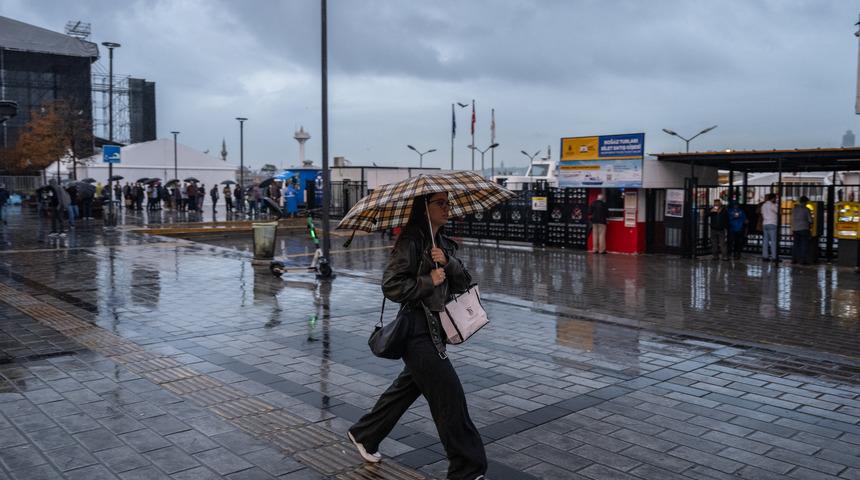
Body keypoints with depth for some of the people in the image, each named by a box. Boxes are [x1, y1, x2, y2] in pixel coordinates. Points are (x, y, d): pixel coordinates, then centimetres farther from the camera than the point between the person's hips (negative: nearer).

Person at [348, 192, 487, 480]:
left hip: (435, 327, 9)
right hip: (417, 329, -9)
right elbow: (391, 286, -17)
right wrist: (429, 281, -18)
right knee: (449, 394, -7)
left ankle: (363, 435, 39)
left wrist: (448, 262, -12)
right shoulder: (411, 242, -13)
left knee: (408, 387, 20)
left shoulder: (443, 243, 12)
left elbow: (464, 283, 4)